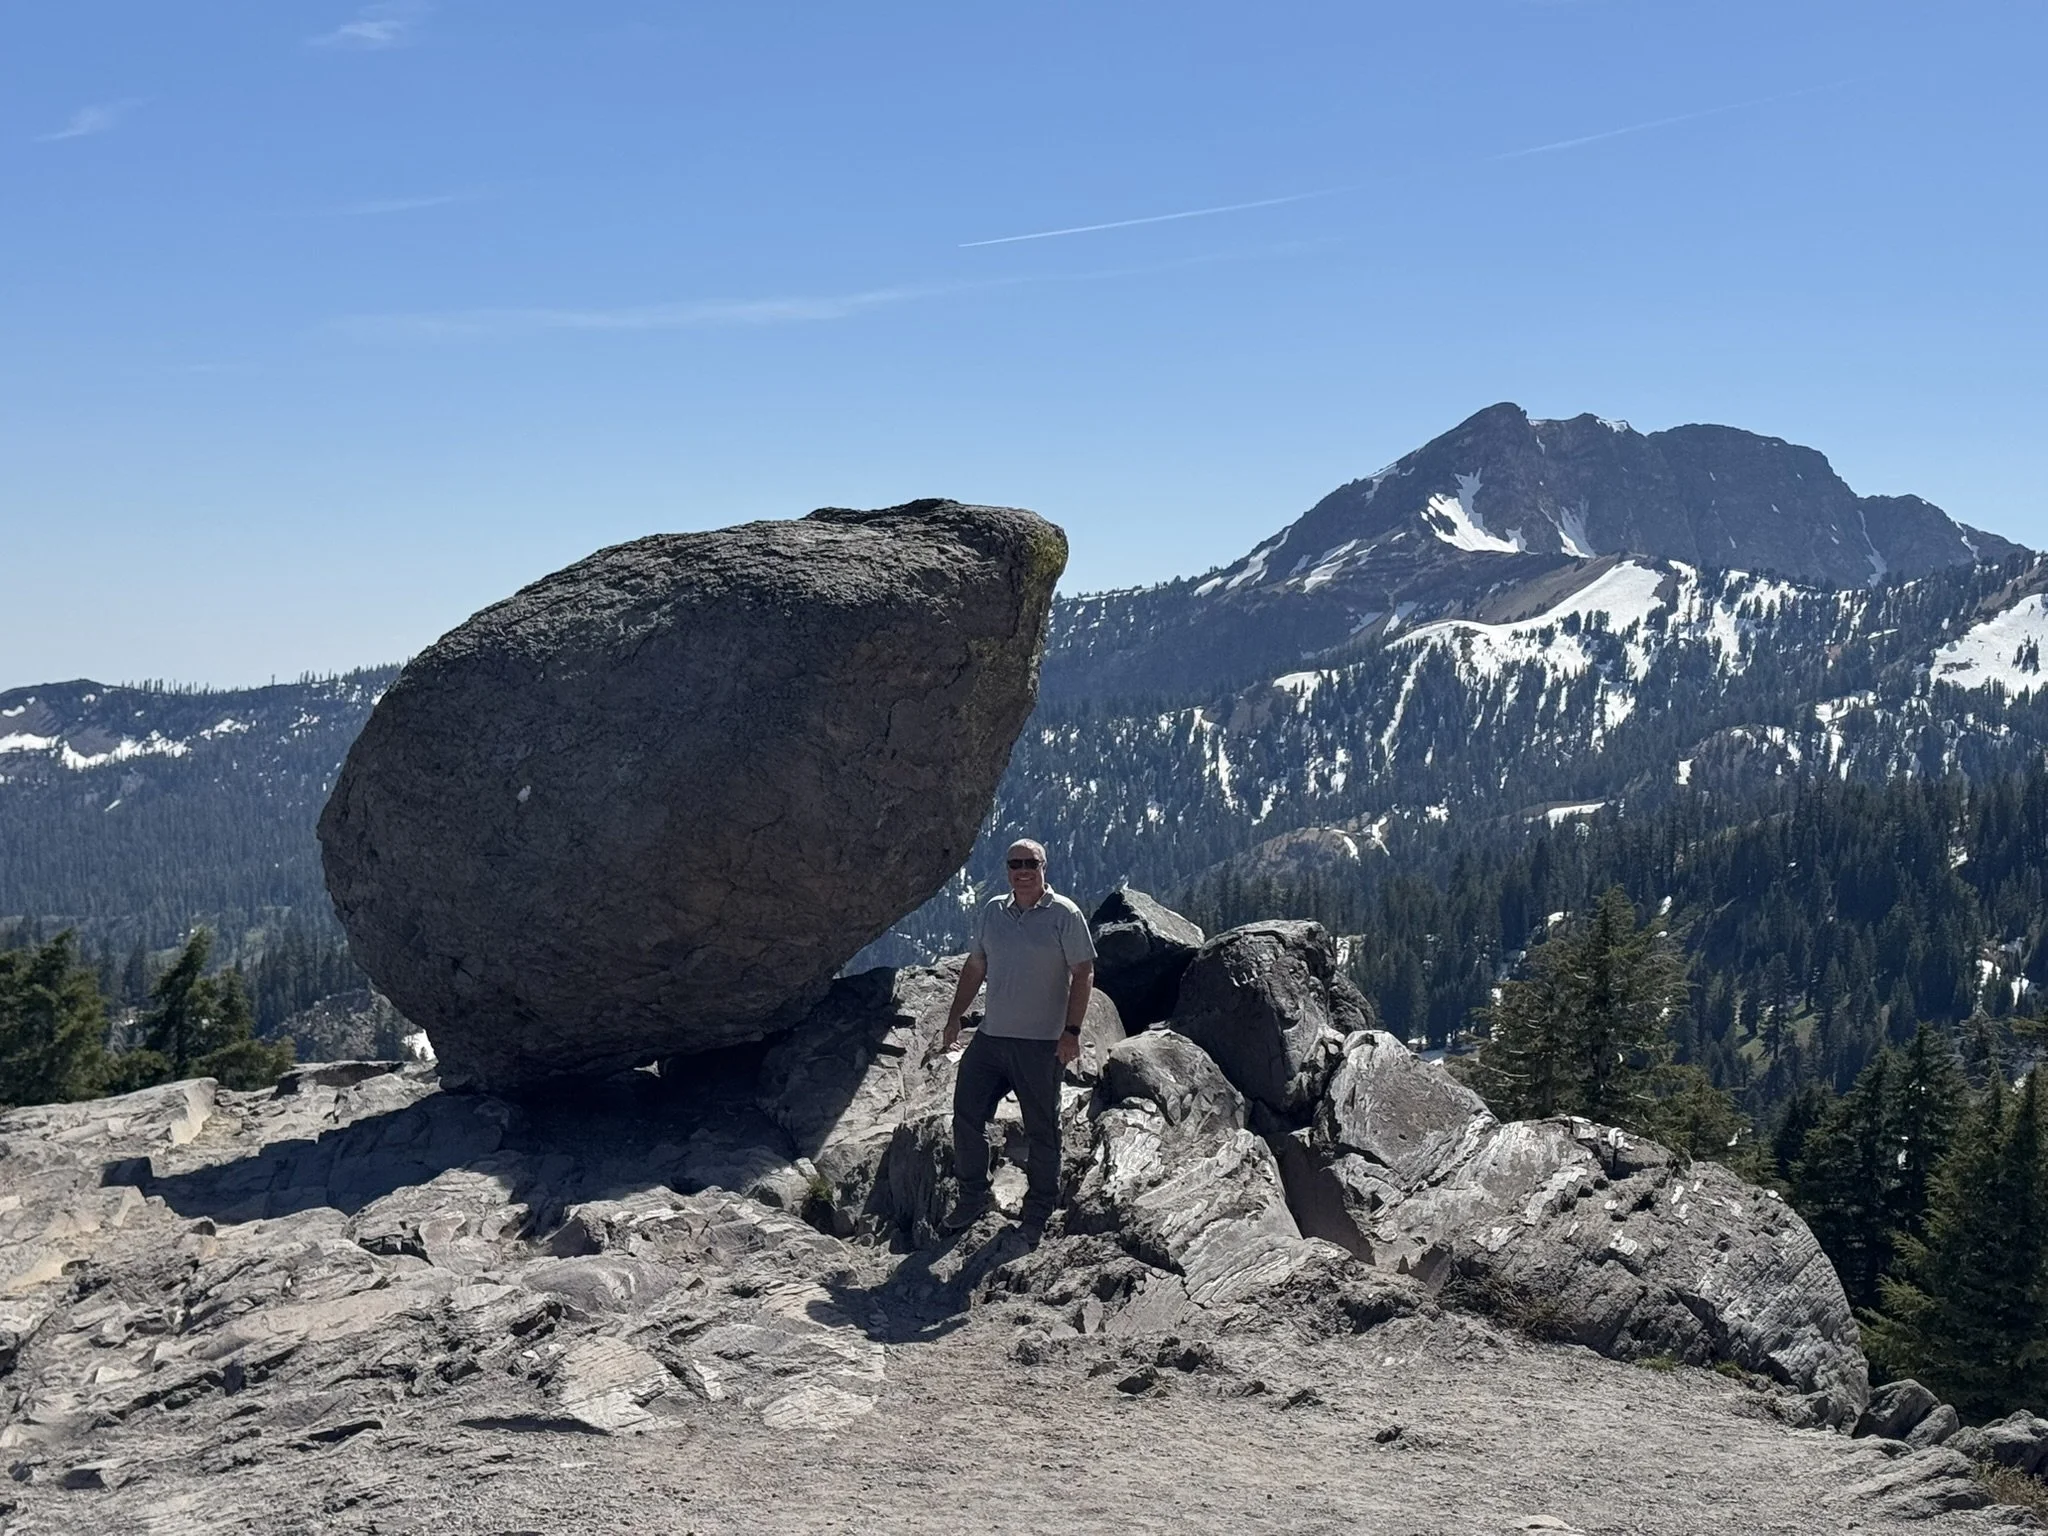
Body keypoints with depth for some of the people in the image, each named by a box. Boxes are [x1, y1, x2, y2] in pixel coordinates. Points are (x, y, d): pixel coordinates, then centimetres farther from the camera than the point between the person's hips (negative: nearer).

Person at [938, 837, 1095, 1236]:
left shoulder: (1064, 915, -7)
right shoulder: (990, 912, 8)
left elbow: (1083, 973, -8)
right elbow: (974, 967, 17)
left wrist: (1072, 1030, -15)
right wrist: (955, 1018, 14)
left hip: (1041, 1043, -5)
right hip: (990, 1037, 5)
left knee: (1042, 1129, 5)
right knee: (966, 1114, 5)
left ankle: (1039, 1211, 18)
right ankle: (973, 1197, 21)